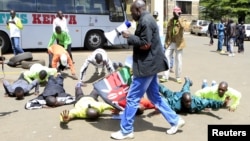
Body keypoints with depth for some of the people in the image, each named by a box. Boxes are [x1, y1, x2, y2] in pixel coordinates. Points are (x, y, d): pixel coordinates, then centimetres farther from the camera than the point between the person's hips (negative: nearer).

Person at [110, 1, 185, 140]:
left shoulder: (145, 21, -17)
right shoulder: (147, 20, 16)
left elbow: (145, 45, -21)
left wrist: (130, 36, -13)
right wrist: (132, 37, 8)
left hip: (147, 66, -11)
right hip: (150, 65, 11)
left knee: (132, 98, -2)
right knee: (154, 96, 18)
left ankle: (126, 131, 9)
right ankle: (175, 120, 26)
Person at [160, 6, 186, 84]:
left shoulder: (181, 20, -2)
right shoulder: (170, 21, 9)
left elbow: (183, 26, -27)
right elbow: (168, 32, 13)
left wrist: (178, 17, -22)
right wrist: (166, 42, 9)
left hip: (178, 43, -3)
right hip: (170, 43, 3)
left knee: (178, 60, 3)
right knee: (166, 58, -1)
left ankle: (178, 77, 14)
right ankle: (165, 77, 5)